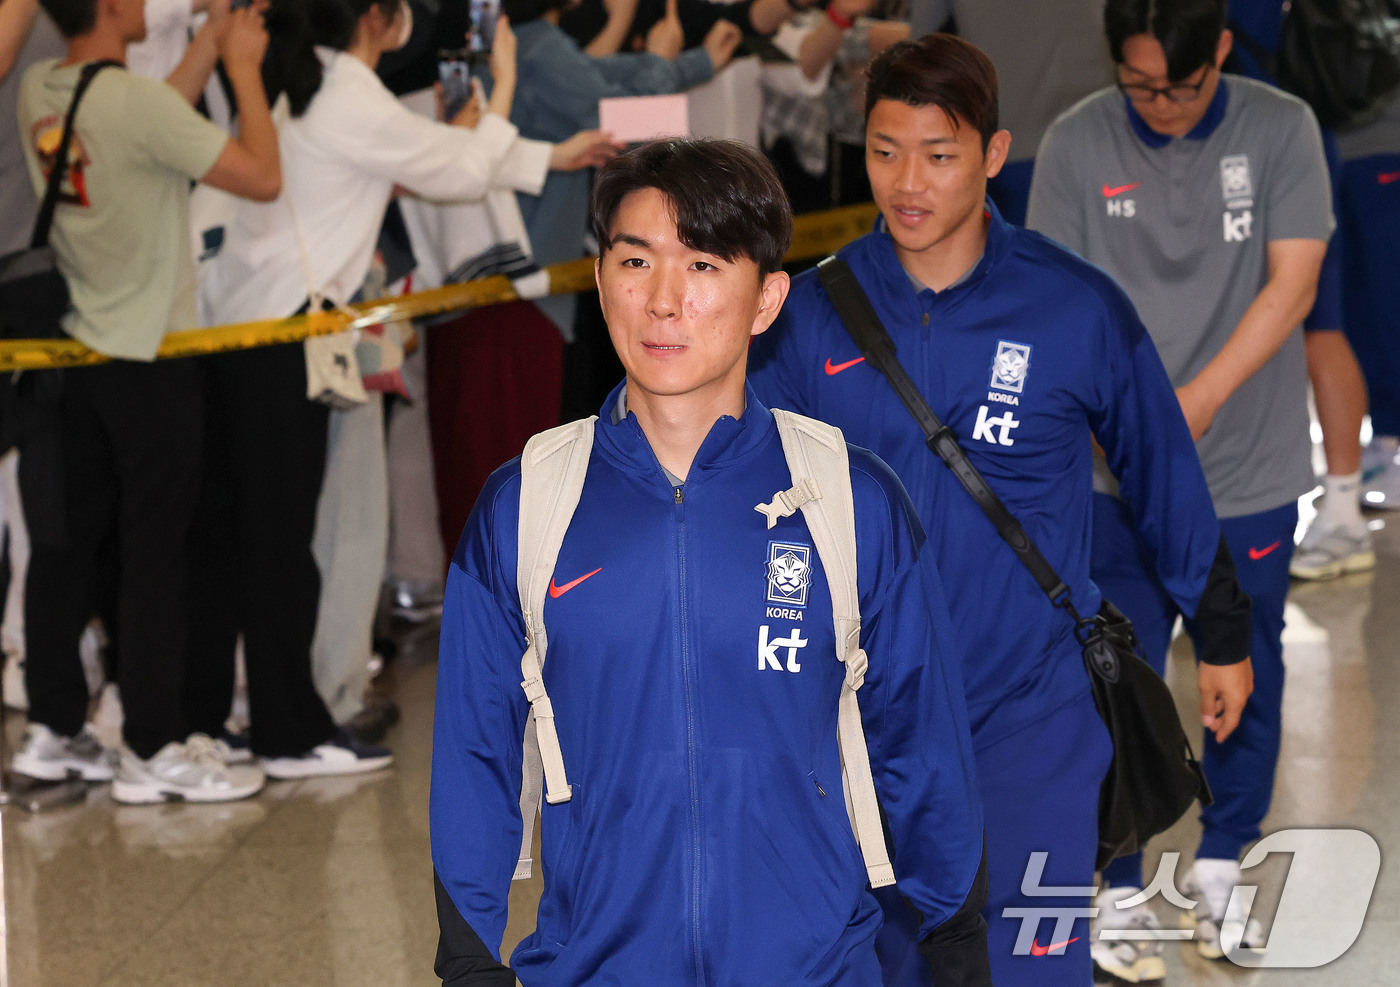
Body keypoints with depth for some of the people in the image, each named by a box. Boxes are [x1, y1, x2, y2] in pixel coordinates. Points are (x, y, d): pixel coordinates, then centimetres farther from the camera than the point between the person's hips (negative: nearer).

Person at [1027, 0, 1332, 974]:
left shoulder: (1281, 128, -7)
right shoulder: (1077, 144, -6)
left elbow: (1292, 284, -10)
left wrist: (1199, 401, -19)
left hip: (1250, 463, 1)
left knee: (1245, 675, 12)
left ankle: (1220, 873, 31)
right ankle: (1120, 890, 14)